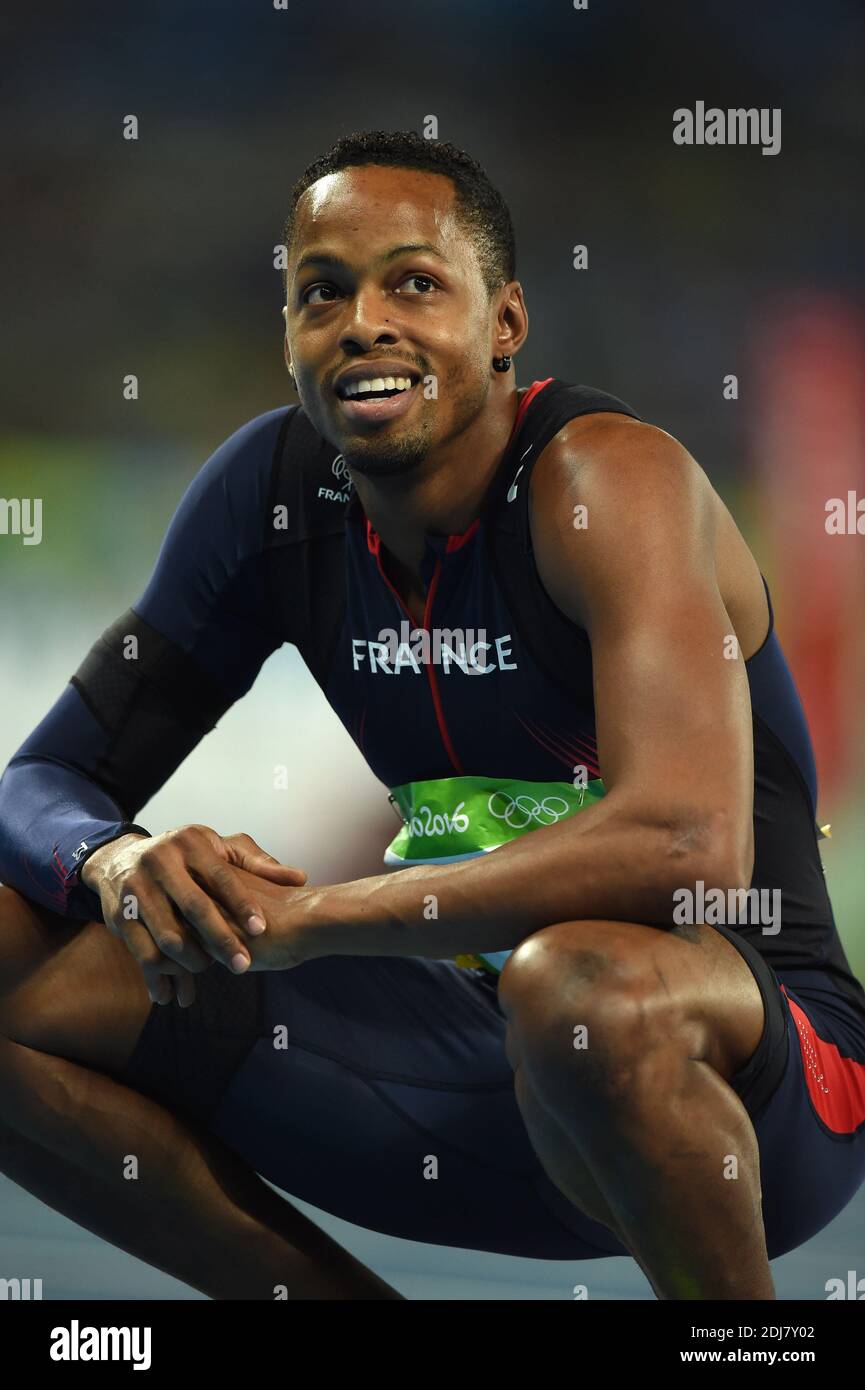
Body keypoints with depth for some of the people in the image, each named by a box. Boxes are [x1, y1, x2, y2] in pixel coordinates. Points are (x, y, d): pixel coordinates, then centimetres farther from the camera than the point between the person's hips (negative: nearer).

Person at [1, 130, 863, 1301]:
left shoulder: (606, 480, -19)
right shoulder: (273, 489, 0)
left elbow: (689, 847, -35)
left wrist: (302, 918, -31)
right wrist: (118, 865, -23)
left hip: (754, 1077, -5)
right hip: (480, 1049, 6)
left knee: (585, 984, -41)